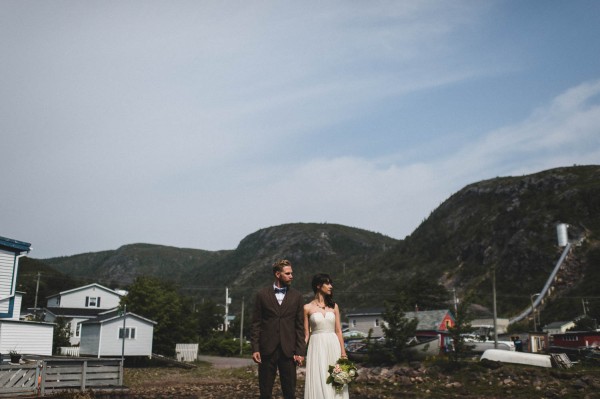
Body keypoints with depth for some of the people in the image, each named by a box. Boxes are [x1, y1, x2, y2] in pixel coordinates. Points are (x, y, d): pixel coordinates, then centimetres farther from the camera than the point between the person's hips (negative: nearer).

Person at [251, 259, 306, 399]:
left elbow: (300, 326, 4)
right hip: (267, 349, -1)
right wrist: (255, 349, -3)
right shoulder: (262, 295, 3)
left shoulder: (296, 296, 6)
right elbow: (256, 324, 3)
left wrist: (300, 351, -1)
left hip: (288, 350, 1)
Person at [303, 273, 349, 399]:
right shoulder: (308, 308, 0)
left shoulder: (334, 306, 8)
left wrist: (343, 353, 1)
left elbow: (338, 331, 7)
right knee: (318, 382, -4)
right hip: (317, 347, -2)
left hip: (333, 346, 3)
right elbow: (306, 334, 2)